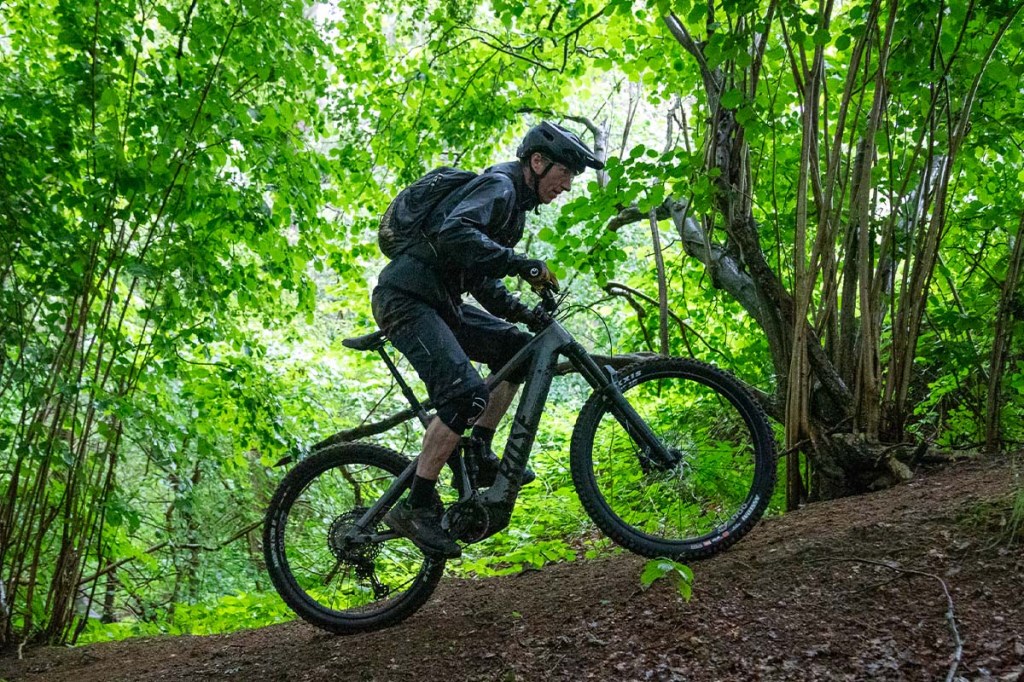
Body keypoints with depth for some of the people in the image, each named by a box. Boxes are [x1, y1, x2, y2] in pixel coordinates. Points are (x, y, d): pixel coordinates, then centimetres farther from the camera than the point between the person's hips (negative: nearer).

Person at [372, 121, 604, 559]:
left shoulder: (515, 204, 21)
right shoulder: (498, 186, -10)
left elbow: (482, 280, 22)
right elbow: (454, 233, -30)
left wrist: (522, 312, 9)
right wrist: (523, 264, -31)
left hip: (436, 301, 10)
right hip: (404, 297, -10)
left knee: (516, 348, 7)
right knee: (466, 395, -22)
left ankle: (479, 455, 6)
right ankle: (415, 508, -14)